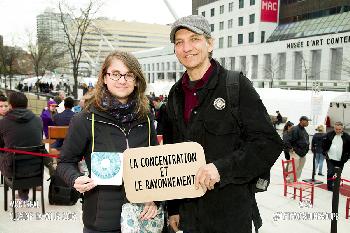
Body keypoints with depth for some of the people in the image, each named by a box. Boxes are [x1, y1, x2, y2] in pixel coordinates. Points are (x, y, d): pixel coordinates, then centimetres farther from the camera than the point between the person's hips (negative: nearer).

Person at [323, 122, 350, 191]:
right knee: (330, 173, -2)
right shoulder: (329, 134, -4)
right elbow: (324, 144, 4)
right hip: (330, 158, -1)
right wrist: (325, 153, -1)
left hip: (340, 160, 1)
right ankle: (330, 187, 9)